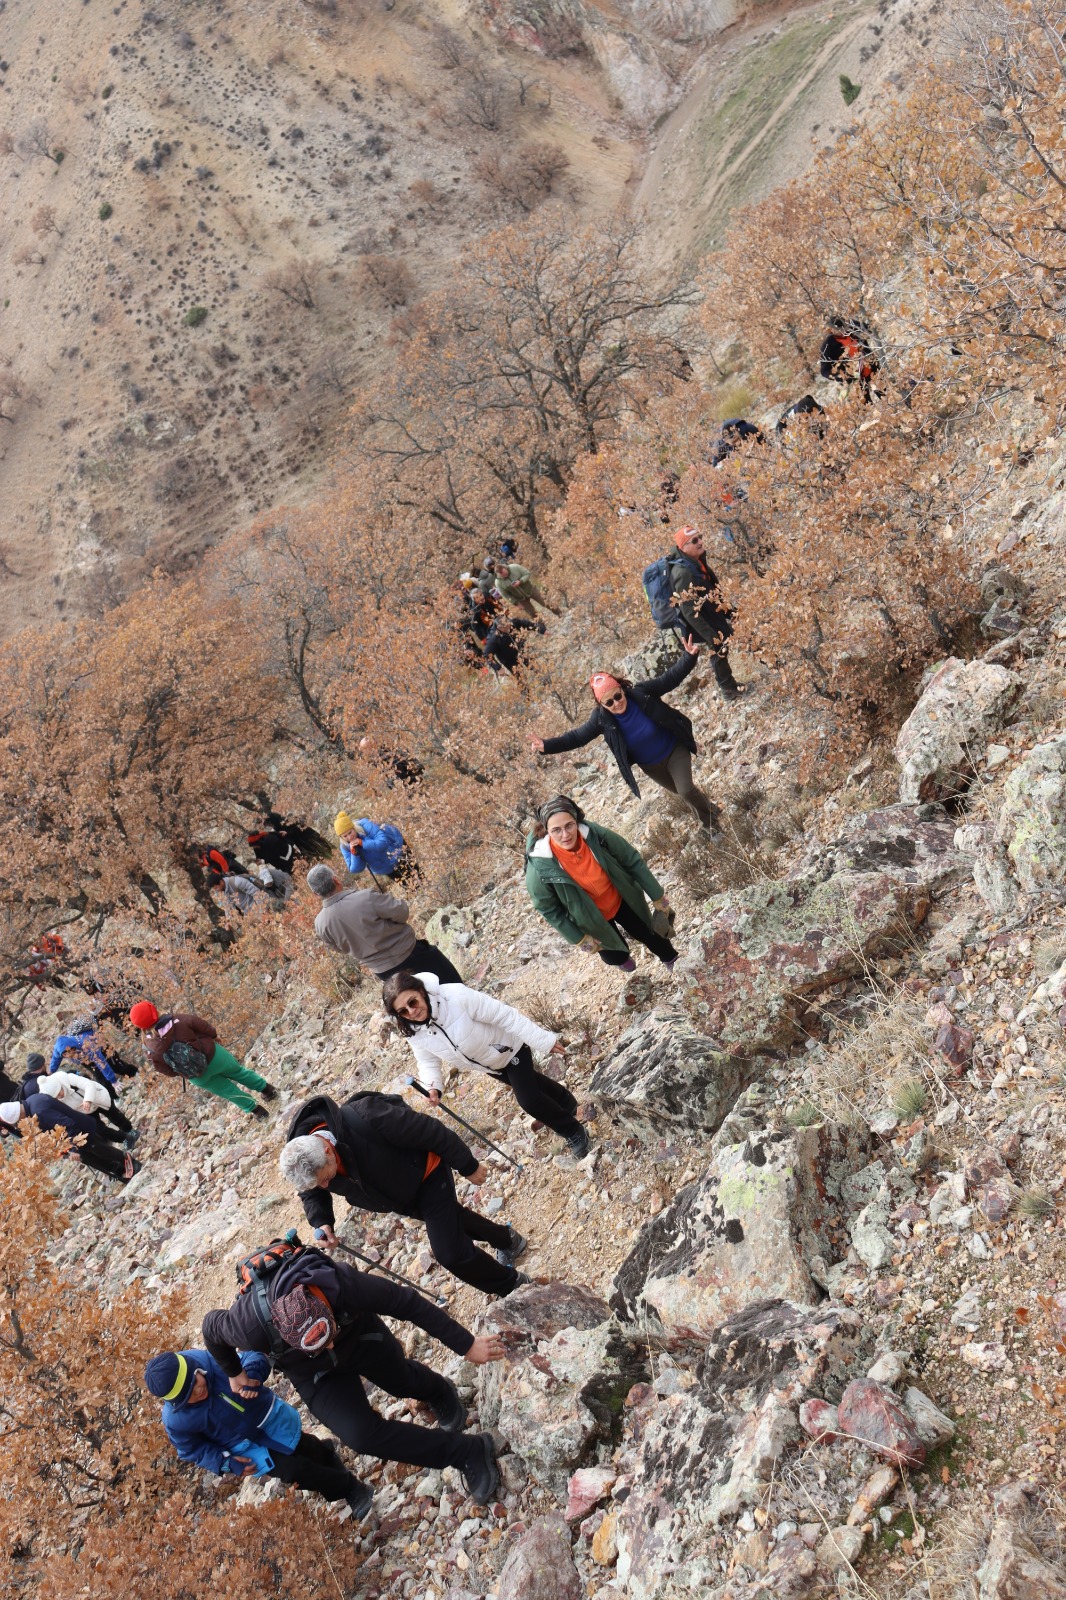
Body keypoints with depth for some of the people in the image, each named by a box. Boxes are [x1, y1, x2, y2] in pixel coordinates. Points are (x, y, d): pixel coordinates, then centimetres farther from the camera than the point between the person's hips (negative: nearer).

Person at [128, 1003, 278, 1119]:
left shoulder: (150, 1049, -21)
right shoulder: (180, 1020, -27)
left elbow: (166, 1070, -8)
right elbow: (203, 1026, -14)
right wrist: (214, 1036, 9)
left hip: (198, 1077, 2)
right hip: (213, 1056, -2)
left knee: (226, 1090, 29)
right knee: (238, 1071, 30)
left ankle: (255, 1110, 42)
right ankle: (266, 1089, 47)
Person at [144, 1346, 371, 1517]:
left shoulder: (210, 1360, -30)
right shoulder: (175, 1421, -27)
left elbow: (250, 1356, -21)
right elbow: (192, 1450, -9)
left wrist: (252, 1372, -43)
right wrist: (226, 1462, -17)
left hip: (271, 1418, 1)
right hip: (246, 1446, -1)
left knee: (308, 1450, 16)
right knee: (295, 1472, -9)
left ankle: (326, 1452, 53)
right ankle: (348, 1489, 13)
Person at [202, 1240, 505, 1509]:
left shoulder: (342, 1284, -42)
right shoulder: (251, 1326, -41)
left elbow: (407, 1302, -30)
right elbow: (212, 1327, -17)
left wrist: (466, 1345, -25)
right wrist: (234, 1373, 0)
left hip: (360, 1335, 0)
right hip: (313, 1374, 0)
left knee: (402, 1382, 19)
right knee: (361, 1434, -14)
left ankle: (438, 1391, 58)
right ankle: (469, 1452, 2)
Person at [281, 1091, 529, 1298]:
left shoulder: (364, 1119, -45)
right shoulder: (304, 1159, -25)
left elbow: (429, 1130, -33)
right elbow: (312, 1194, 0)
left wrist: (468, 1165, -21)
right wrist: (321, 1221, -23)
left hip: (426, 1175, -7)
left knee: (450, 1253, -10)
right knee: (449, 1218, 29)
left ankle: (512, 1284, 17)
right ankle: (506, 1239, 56)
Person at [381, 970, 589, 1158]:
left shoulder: (456, 996, -42)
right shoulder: (414, 1033, -24)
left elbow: (504, 1015, -36)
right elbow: (428, 1061, -6)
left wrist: (543, 1040, -32)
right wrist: (432, 1085, -28)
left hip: (509, 1046, -6)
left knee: (527, 1099, -8)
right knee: (526, 1083, 27)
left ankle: (574, 1131, 18)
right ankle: (564, 1101, 56)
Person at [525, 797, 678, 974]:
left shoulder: (596, 835, -32)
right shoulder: (540, 868, -36)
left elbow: (633, 861, -15)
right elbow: (548, 910, -17)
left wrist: (658, 896, -8)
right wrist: (580, 939, -11)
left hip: (621, 901, 1)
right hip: (591, 918, -1)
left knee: (648, 933, 24)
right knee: (616, 957, 23)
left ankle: (672, 960, 58)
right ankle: (621, 956, 62)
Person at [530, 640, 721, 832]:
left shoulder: (641, 693, -27)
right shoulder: (602, 720, -23)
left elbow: (670, 677, -21)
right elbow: (576, 737, -16)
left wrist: (689, 656, -35)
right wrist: (547, 746, -27)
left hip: (674, 749, -2)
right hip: (651, 765, 3)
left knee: (686, 790, -15)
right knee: (683, 792, 17)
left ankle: (709, 817, 18)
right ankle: (709, 817, 48)